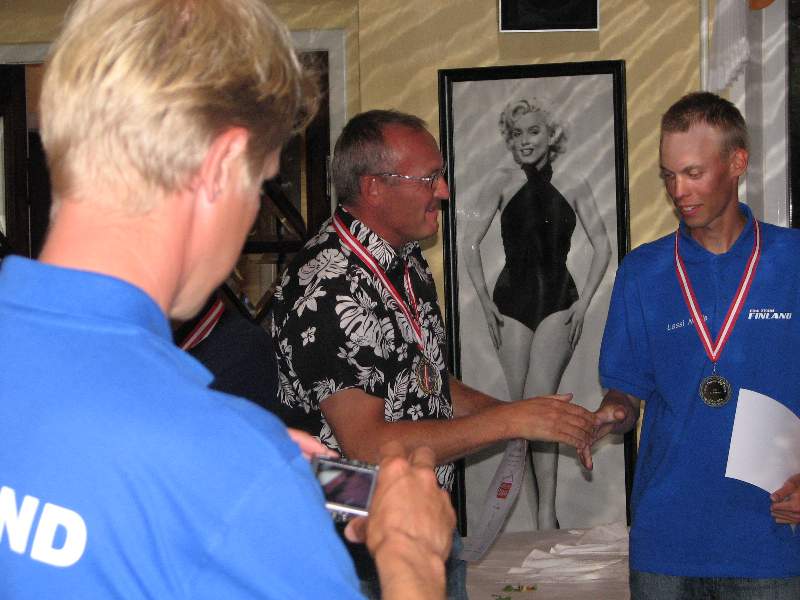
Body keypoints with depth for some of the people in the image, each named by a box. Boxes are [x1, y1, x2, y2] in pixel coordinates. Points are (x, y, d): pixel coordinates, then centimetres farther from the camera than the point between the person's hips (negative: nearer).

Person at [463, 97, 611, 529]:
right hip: (511, 301, 1)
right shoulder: (502, 183, 3)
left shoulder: (572, 186, 4)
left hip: (558, 302, -1)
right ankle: (540, 515, 11)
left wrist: (584, 300, -3)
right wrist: (484, 299, -6)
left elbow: (601, 246, 6)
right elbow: (471, 244, 0)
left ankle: (546, 513, -14)